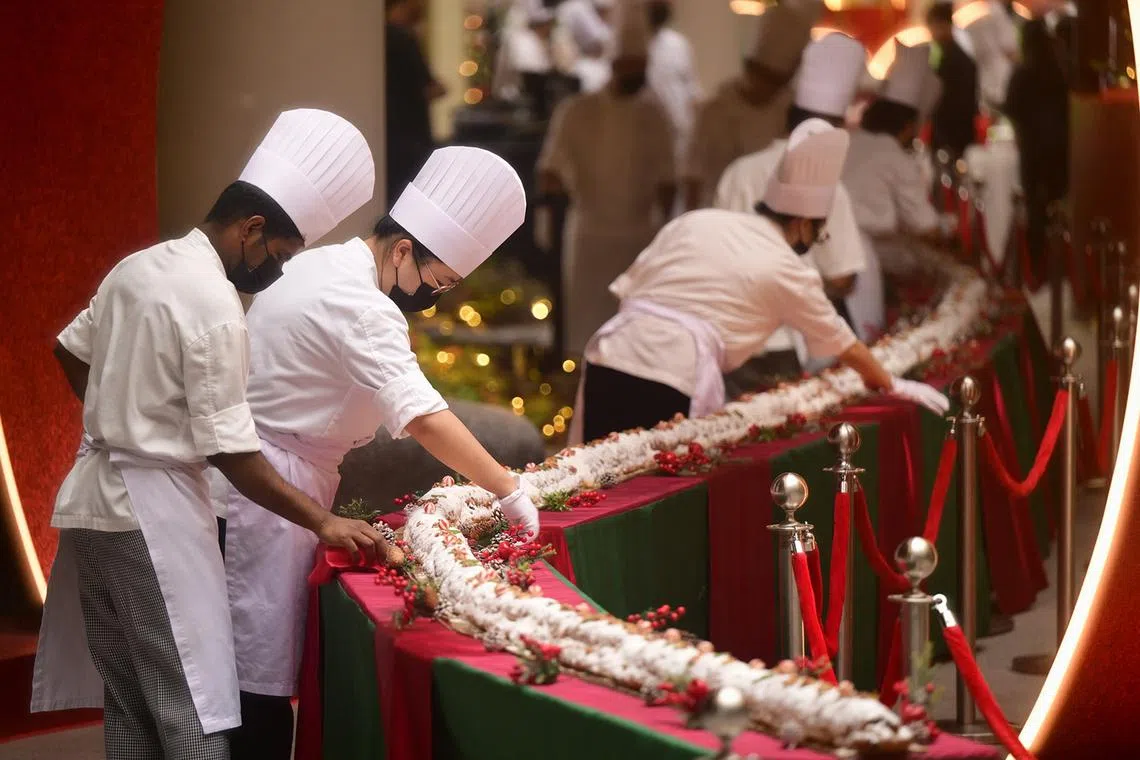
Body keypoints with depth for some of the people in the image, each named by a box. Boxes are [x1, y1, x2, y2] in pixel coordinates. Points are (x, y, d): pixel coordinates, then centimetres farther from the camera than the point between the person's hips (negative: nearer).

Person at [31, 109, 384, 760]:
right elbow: (231, 452, -18)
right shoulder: (214, 306, -18)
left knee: (127, 706, 13)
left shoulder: (139, 267, 8)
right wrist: (323, 523, -13)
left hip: (94, 497, 9)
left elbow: (72, 351, 24)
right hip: (154, 511, -9)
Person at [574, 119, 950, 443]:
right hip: (670, 385, -5)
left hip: (606, 361, 5)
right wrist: (892, 386, 36)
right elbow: (843, 344, 20)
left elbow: (627, 287, 16)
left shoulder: (697, 220, 16)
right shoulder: (789, 271, 6)